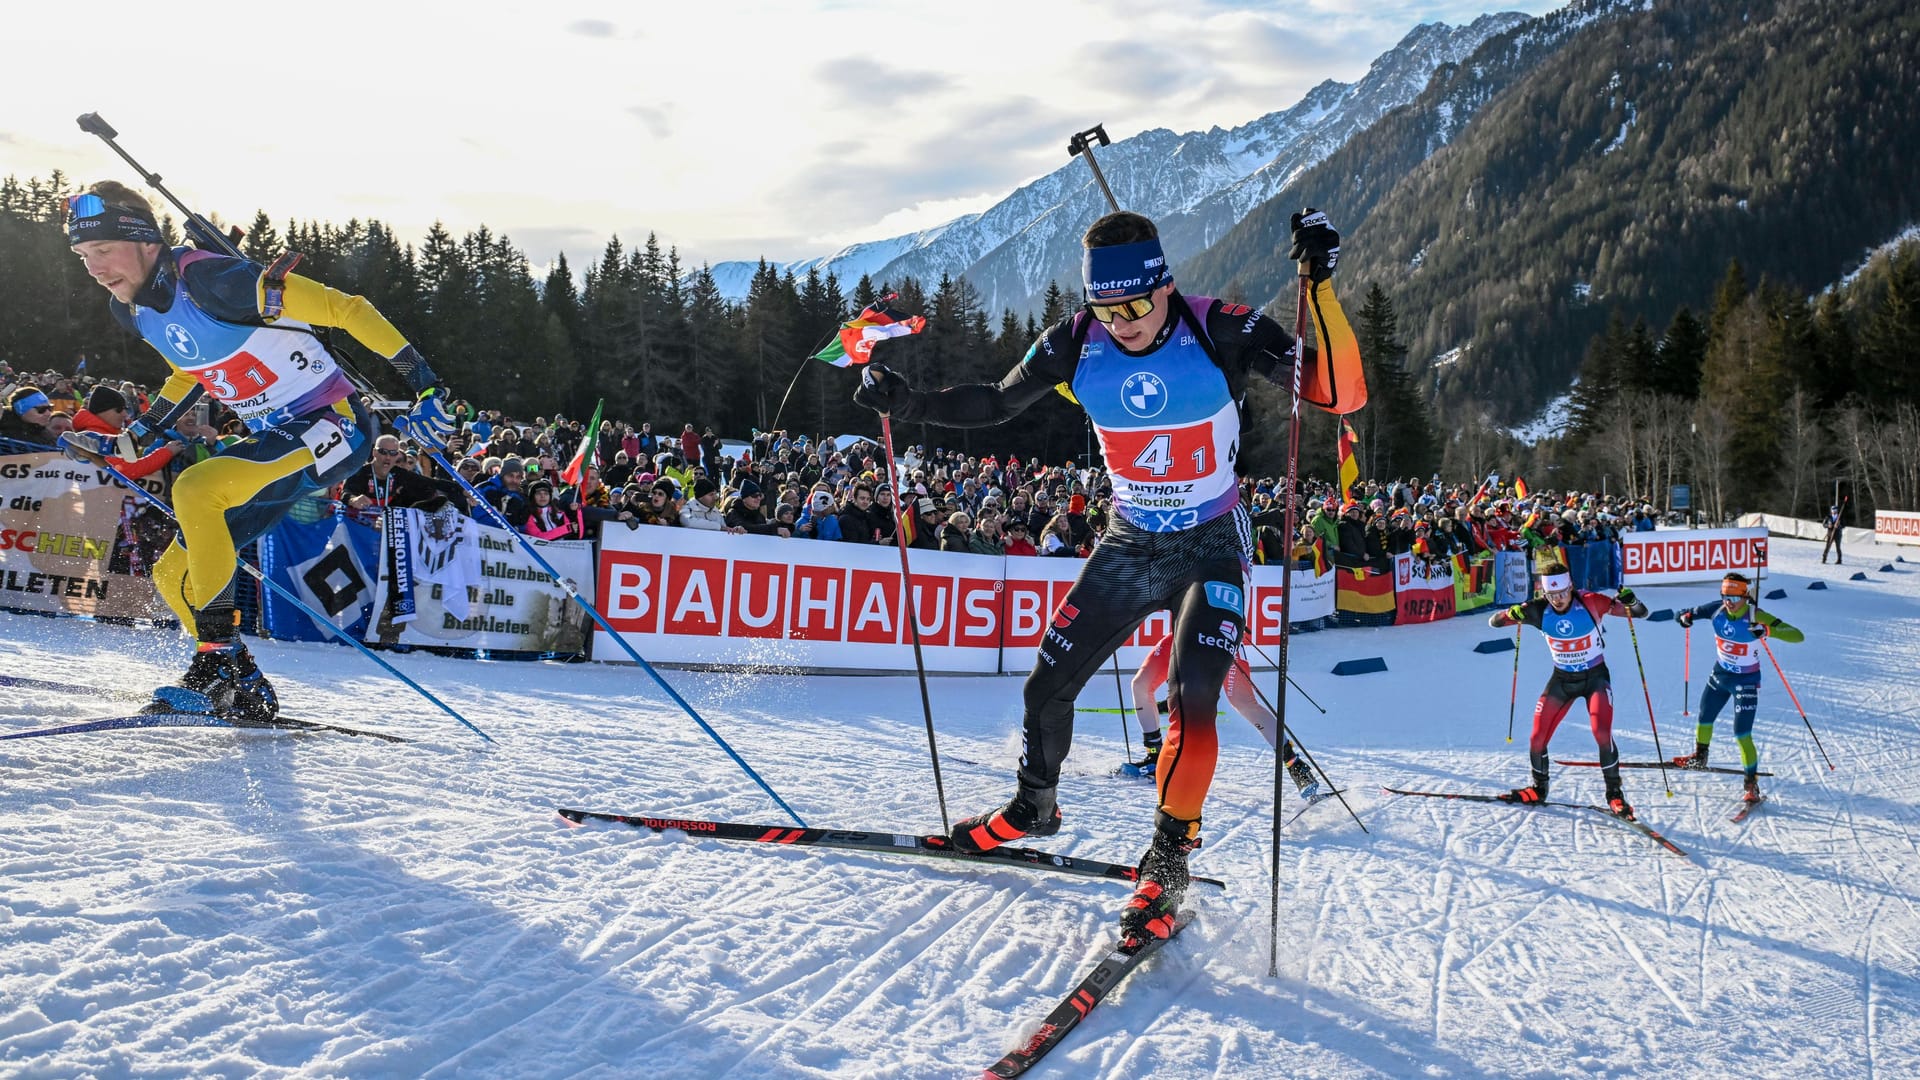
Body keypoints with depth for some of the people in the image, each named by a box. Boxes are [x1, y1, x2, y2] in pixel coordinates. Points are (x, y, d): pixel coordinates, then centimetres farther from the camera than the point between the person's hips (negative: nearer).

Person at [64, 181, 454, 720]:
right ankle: (244, 693, 14)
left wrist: (423, 383, -23)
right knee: (175, 575, 3)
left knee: (194, 488, -29)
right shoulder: (131, 309, 3)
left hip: (334, 425, -9)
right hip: (270, 437, 9)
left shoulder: (213, 279, -23)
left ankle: (219, 660, -21)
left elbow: (344, 308, -21)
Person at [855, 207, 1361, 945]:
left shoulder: (1220, 331, -21)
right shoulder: (1076, 343, -11)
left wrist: (1321, 285, -38)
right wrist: (909, 403, -7)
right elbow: (996, 404, 4)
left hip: (1211, 546, -4)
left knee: (1191, 702, -22)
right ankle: (1034, 807, 36)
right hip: (1129, 545, 4)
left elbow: (1335, 392, -27)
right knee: (1047, 687, 6)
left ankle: (1167, 863, -1)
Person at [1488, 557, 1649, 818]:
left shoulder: (1590, 603, -22)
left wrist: (1630, 602, -42)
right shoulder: (1539, 610, -15)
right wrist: (1513, 614, -35)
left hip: (1595, 676, -3)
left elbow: (1641, 613, -18)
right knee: (1538, 736, -1)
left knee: (1602, 732, -22)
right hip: (1562, 678, 3)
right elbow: (1493, 622, -12)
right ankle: (1538, 789, 23)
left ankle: (1614, 793, -6)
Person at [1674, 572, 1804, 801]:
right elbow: (1692, 613, 0)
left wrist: (1768, 630, -51)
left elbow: (1798, 636, -33)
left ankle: (1752, 782, 1)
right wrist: (1685, 617, -26)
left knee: (1742, 734, -12)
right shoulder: (1717, 609, -14)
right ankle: (1700, 757, 49)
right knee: (1705, 718, 23)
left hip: (1745, 681, -5)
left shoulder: (1757, 617, -27)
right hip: (1720, 674, 5)